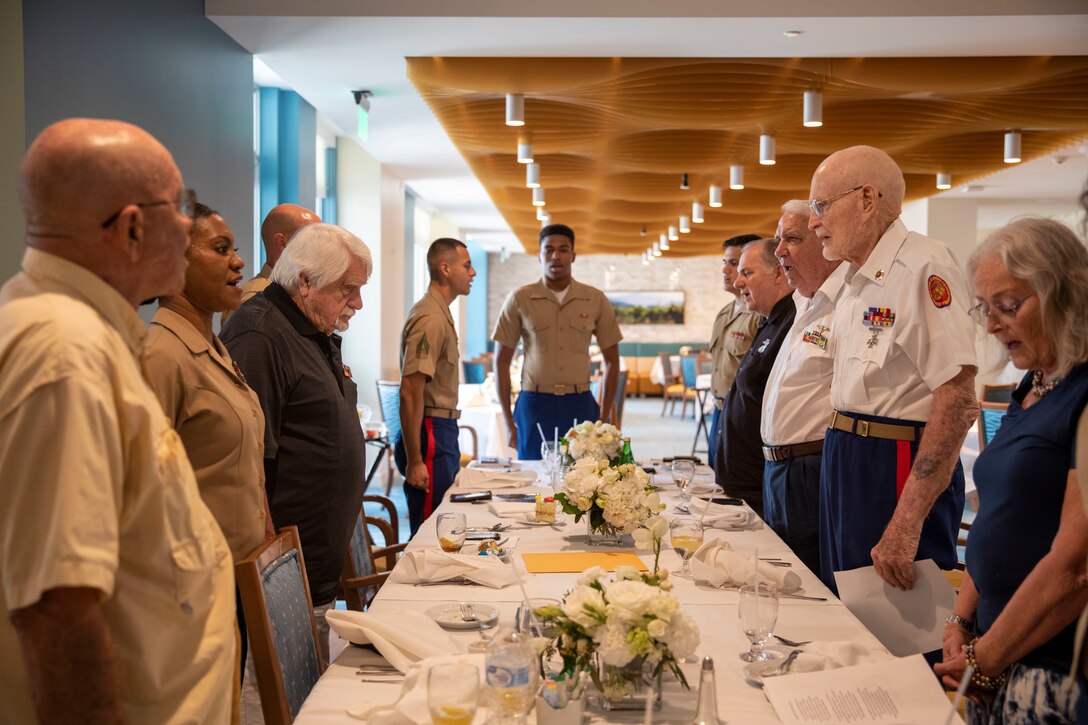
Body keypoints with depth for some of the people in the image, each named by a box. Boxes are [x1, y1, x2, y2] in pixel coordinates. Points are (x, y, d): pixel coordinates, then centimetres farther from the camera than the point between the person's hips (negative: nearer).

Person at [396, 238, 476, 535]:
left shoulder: (440, 314, 16)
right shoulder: (431, 318, -17)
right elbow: (410, 393, -23)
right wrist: (414, 461, -24)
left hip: (442, 432, 10)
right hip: (431, 433, -10)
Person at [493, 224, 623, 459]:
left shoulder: (596, 300, 4)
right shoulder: (519, 300, 0)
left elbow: (611, 360, 10)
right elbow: (502, 361, 3)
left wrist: (605, 418, 5)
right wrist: (508, 422, -1)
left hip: (580, 406, 1)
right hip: (534, 404, -1)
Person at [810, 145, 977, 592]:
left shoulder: (923, 268, -16)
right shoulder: (857, 283, 14)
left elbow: (957, 402, -23)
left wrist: (907, 523, -25)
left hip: (897, 470, -9)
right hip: (845, 467, 9)